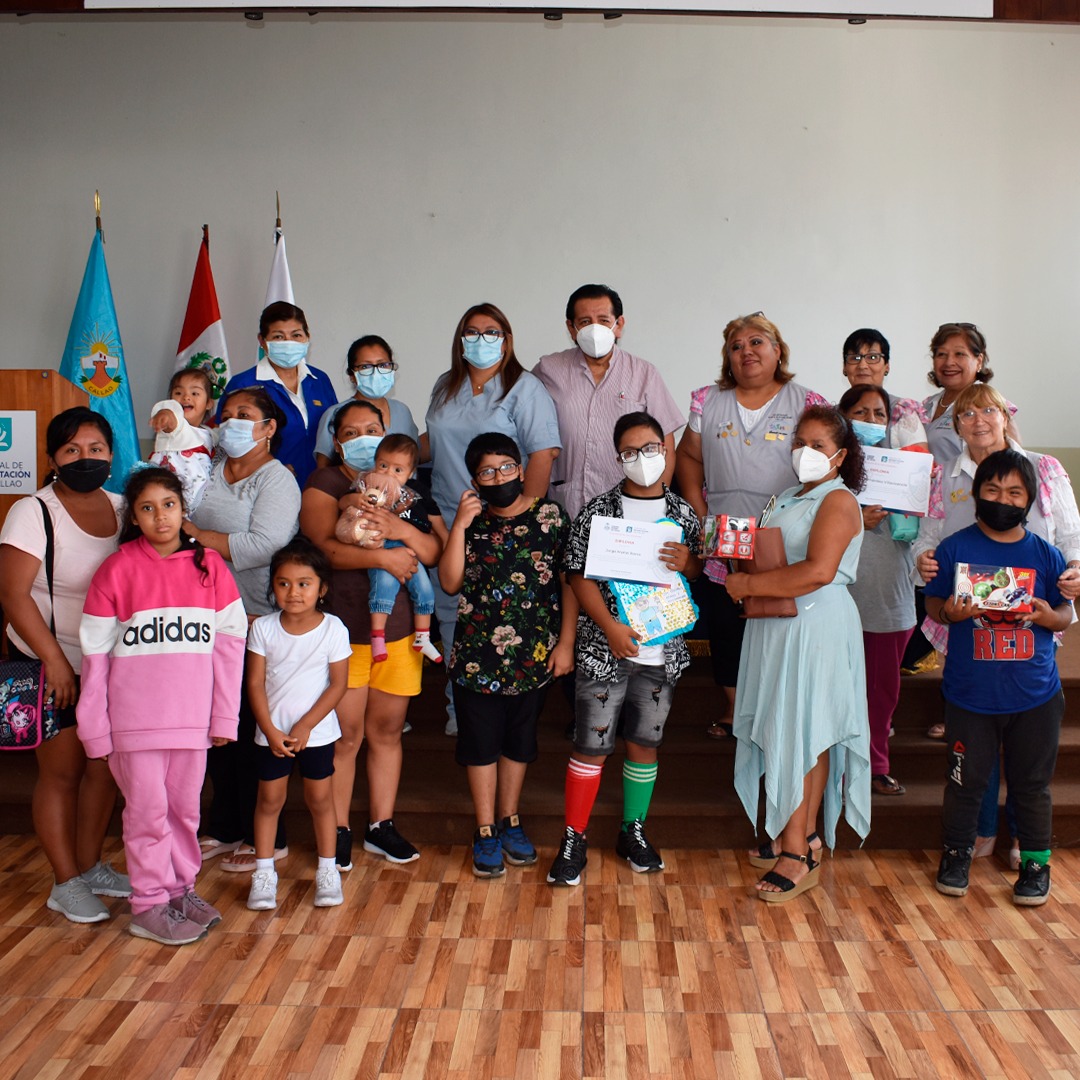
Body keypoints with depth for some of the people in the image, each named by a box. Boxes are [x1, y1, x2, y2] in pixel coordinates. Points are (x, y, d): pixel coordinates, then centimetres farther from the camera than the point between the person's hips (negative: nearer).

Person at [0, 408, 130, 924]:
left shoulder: (122, 508, 5)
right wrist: (54, 660, -17)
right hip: (51, 665, -5)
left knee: (105, 767, 11)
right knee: (61, 772, 3)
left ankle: (91, 865, 28)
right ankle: (67, 884, 15)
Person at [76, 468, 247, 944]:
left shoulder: (208, 565, 2)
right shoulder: (116, 570, -5)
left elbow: (229, 642, 3)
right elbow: (95, 655, -2)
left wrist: (225, 716, 1)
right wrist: (94, 727, -3)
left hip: (191, 717, 3)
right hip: (134, 718, -2)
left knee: (185, 807, 13)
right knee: (148, 809, 4)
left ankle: (180, 887, 30)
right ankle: (149, 905, 17)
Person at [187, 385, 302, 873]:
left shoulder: (276, 479, -7)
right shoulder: (207, 471, 15)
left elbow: (262, 545, -21)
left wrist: (196, 535, -17)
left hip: (256, 622, -7)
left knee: (251, 730, 1)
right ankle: (224, 827, 28)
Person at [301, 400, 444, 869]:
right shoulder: (325, 483, 1)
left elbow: (433, 552, 1)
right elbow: (325, 547, -15)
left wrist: (402, 530, -18)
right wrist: (383, 556, -21)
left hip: (399, 630, 4)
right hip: (342, 630, -3)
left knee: (387, 730, 10)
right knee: (344, 735, 0)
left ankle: (381, 825, 23)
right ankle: (338, 831, 15)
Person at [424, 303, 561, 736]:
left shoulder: (525, 388, -5)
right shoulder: (445, 386, 15)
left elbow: (542, 455, -12)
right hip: (447, 521, 6)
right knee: (450, 615, 9)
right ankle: (458, 707, 21)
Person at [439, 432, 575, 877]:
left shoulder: (550, 516, -3)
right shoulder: (472, 522, 2)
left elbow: (569, 582, -2)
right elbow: (450, 583, -8)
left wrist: (565, 642, -6)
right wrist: (460, 525, -14)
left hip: (534, 655, 0)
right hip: (477, 655, 0)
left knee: (519, 741, 15)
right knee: (480, 742, 7)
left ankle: (509, 821, 32)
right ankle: (485, 831, 21)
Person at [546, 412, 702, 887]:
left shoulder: (682, 513, 6)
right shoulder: (598, 510, -3)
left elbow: (701, 571, 14)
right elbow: (580, 576, -6)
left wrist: (688, 562, -10)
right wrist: (611, 627, -16)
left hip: (662, 651, 3)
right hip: (605, 648, -3)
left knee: (645, 741, 13)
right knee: (591, 745, 0)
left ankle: (633, 831, 29)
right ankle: (574, 839, 13)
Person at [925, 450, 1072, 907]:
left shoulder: (1046, 555, 2)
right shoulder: (954, 548, -2)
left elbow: (1066, 614, 8)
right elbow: (933, 605, 4)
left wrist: (1047, 615, -14)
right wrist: (951, 612, -18)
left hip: (1035, 696, 1)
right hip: (970, 693, -1)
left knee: (1031, 783, 12)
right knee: (966, 779, 10)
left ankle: (1036, 861, 29)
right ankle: (957, 851, 30)